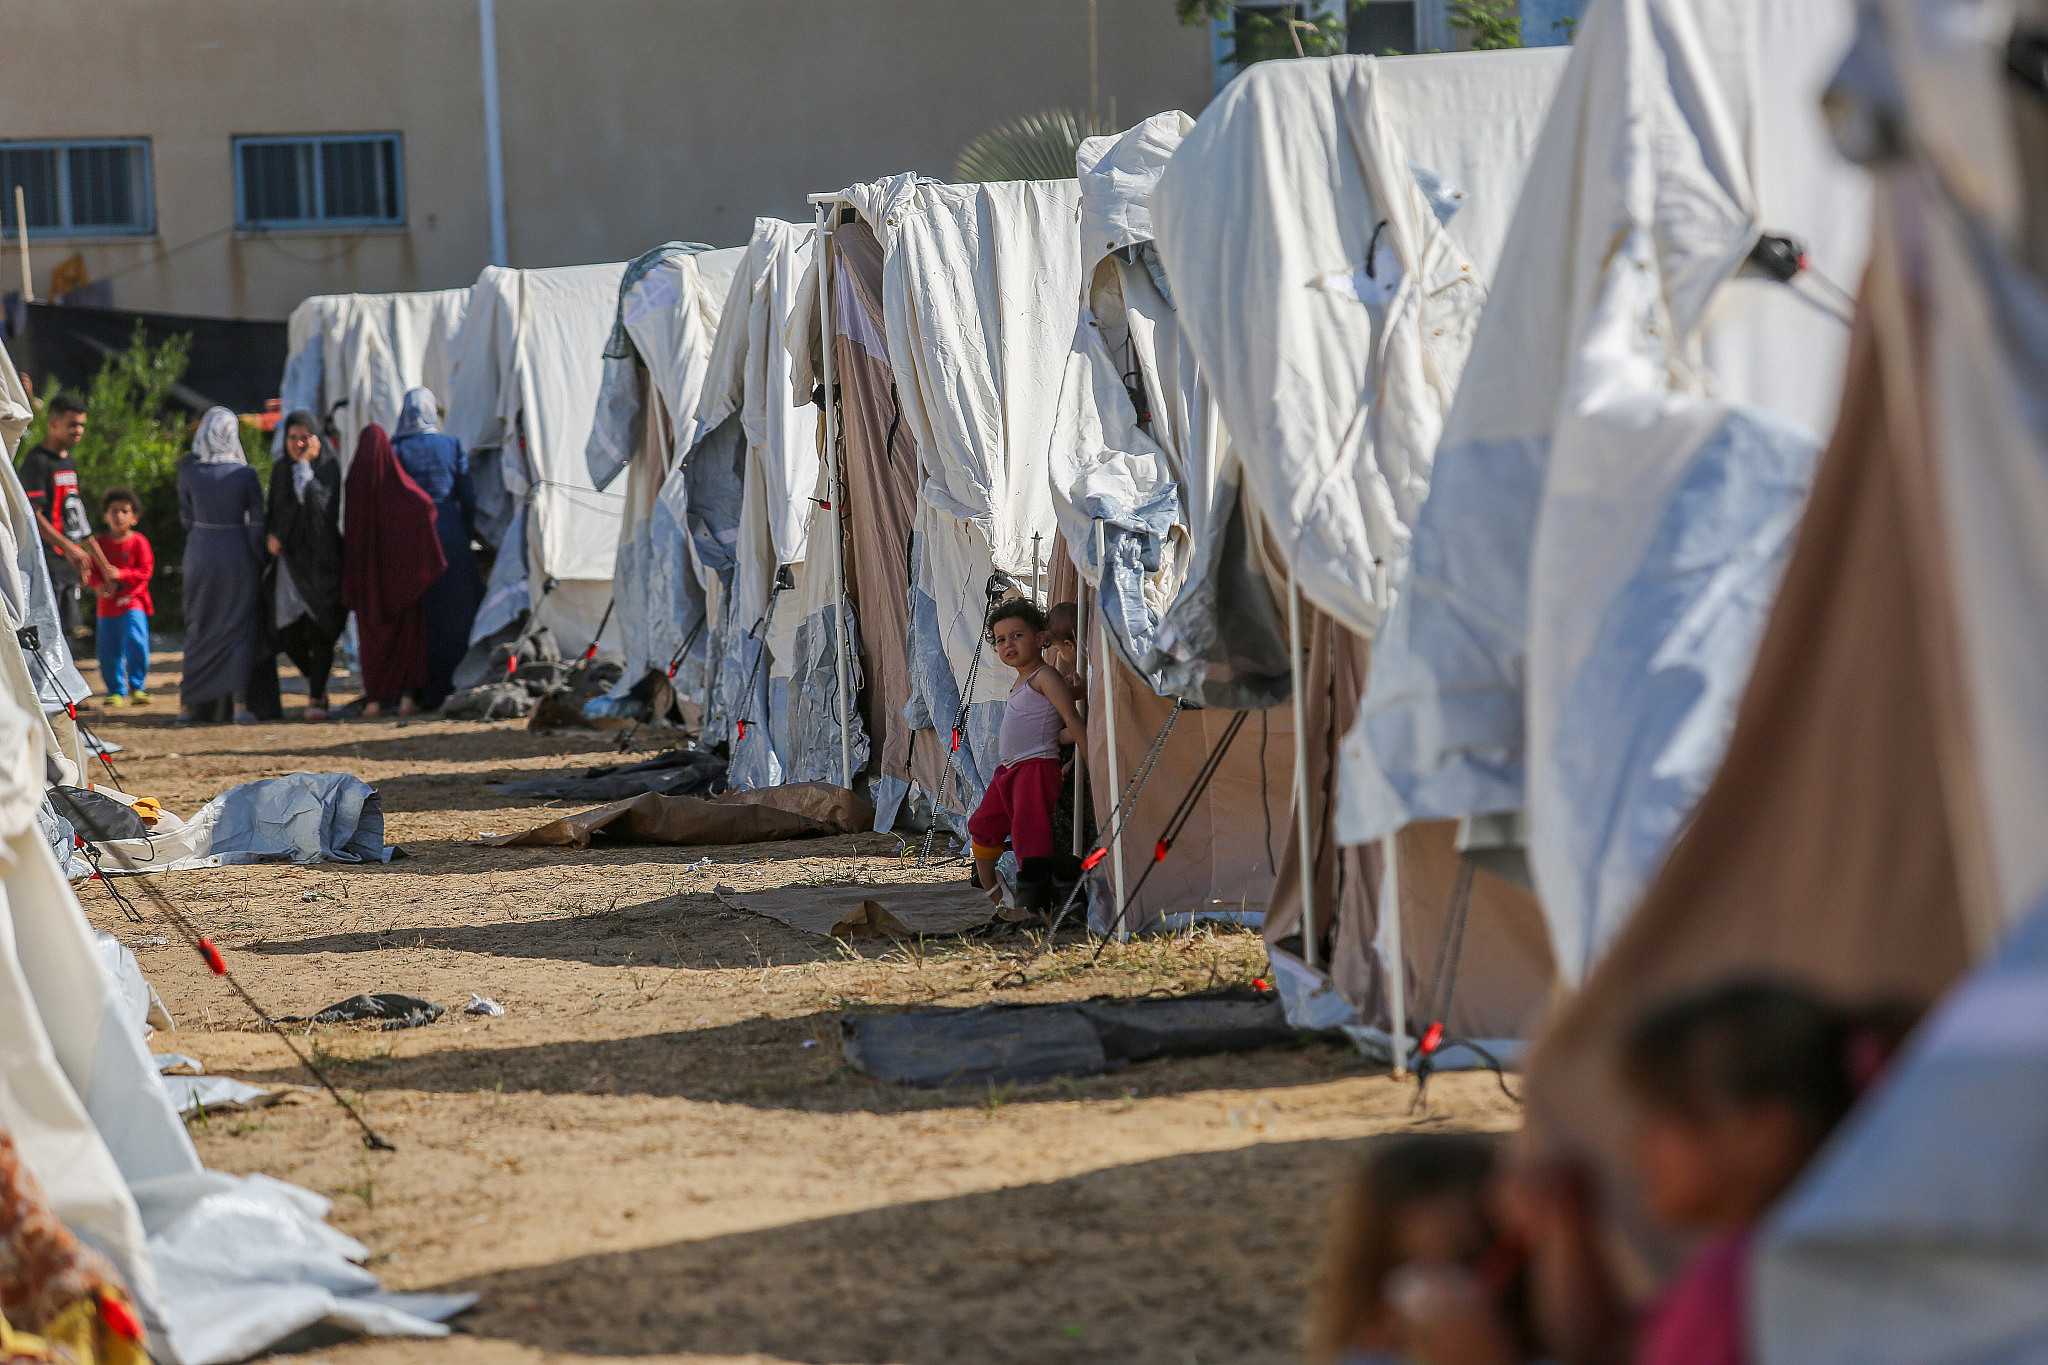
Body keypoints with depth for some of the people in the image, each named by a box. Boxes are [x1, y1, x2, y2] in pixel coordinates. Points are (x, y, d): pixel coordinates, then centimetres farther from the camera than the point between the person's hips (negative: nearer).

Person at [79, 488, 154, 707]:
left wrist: (120, 575, -20)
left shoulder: (139, 542, -3)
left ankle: (138, 687, -6)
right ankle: (116, 691, 19)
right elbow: (90, 571, 7)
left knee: (136, 643, -18)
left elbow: (145, 572, -8)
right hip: (107, 604, 4)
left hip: (132, 601, -4)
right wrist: (98, 585, -14)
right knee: (108, 652, 6)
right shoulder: (99, 542, 7)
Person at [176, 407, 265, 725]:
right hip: (237, 554, -2)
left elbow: (186, 516, 4)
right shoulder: (245, 475, -9)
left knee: (199, 628, 14)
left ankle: (190, 704, 15)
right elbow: (257, 524, -7)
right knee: (239, 628, 5)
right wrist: (261, 564, 1)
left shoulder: (188, 470, -4)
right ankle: (239, 702, -5)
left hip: (200, 553, 2)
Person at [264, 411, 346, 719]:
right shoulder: (281, 471, 10)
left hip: (321, 558, -4)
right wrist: (271, 535, -2)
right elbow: (273, 512, 17)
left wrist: (305, 467, -22)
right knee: (289, 633, -1)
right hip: (288, 559, 4)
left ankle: (316, 697, 0)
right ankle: (317, 679, 25)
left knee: (319, 629, -9)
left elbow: (323, 506, -20)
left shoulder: (330, 468, -5)